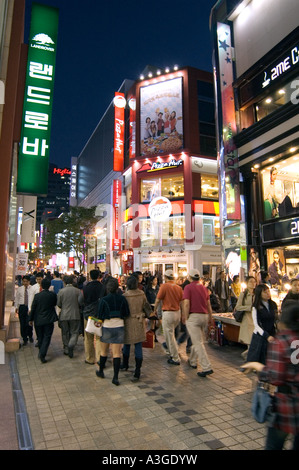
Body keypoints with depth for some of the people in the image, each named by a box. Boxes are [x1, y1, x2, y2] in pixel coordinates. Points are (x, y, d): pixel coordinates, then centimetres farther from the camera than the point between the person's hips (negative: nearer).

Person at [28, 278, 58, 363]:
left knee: (40, 337, 17)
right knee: (47, 337, 2)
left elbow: (33, 308, -3)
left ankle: (41, 352, 30)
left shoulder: (37, 295, -8)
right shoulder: (53, 294, -8)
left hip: (38, 320, 2)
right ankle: (42, 354, -11)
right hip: (49, 320, -2)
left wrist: (31, 319, 6)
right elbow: (55, 304, 7)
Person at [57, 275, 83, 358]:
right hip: (75, 315, -1)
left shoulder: (61, 291, -7)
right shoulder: (77, 290, -6)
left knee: (65, 333, 15)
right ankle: (71, 345, -17)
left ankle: (66, 348, 21)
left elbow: (58, 304, -3)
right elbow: (80, 302, -5)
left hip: (64, 315, 1)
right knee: (74, 332, 6)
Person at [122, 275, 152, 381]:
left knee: (126, 345, 19)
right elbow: (147, 308, 4)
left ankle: (125, 365, 39)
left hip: (128, 323, -1)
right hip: (139, 324, 1)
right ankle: (137, 373, 2)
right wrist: (144, 315, 20)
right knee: (138, 347, 3)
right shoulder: (142, 294, -5)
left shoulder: (124, 296, -14)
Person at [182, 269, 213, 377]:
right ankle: (192, 361, 35)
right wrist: (210, 317, 21)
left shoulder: (188, 287, -7)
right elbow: (208, 304, 13)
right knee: (198, 340, 20)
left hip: (193, 316, -7)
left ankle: (207, 367, -8)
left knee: (198, 343, -5)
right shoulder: (204, 288, 11)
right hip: (204, 316, 7)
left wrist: (186, 317, -5)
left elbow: (186, 304, -14)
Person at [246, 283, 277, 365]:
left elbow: (276, 320, 16)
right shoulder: (256, 307, -6)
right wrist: (266, 336, -19)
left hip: (271, 336, 4)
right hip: (259, 336, -3)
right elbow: (256, 325, -9)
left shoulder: (273, 305, 7)